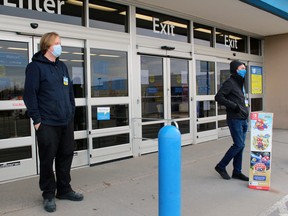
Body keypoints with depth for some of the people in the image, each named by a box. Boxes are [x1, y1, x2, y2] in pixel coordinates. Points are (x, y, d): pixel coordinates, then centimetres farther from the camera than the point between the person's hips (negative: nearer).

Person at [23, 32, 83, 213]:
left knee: (66, 156, 12)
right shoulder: (35, 66, -4)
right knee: (47, 159, 4)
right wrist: (36, 119, -13)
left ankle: (64, 189, 28)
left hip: (67, 122, 6)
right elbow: (30, 94, -9)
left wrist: (72, 112, 13)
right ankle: (48, 195, 19)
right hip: (47, 123, -6)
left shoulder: (62, 66, 16)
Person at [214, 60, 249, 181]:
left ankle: (237, 172, 19)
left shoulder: (240, 83, 17)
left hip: (243, 120, 9)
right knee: (239, 145, -9)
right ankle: (221, 166, 6)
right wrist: (234, 106, -19)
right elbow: (218, 97, -20)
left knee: (240, 145, 10)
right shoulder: (230, 82, -10)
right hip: (235, 119, -9)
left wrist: (246, 114, 12)